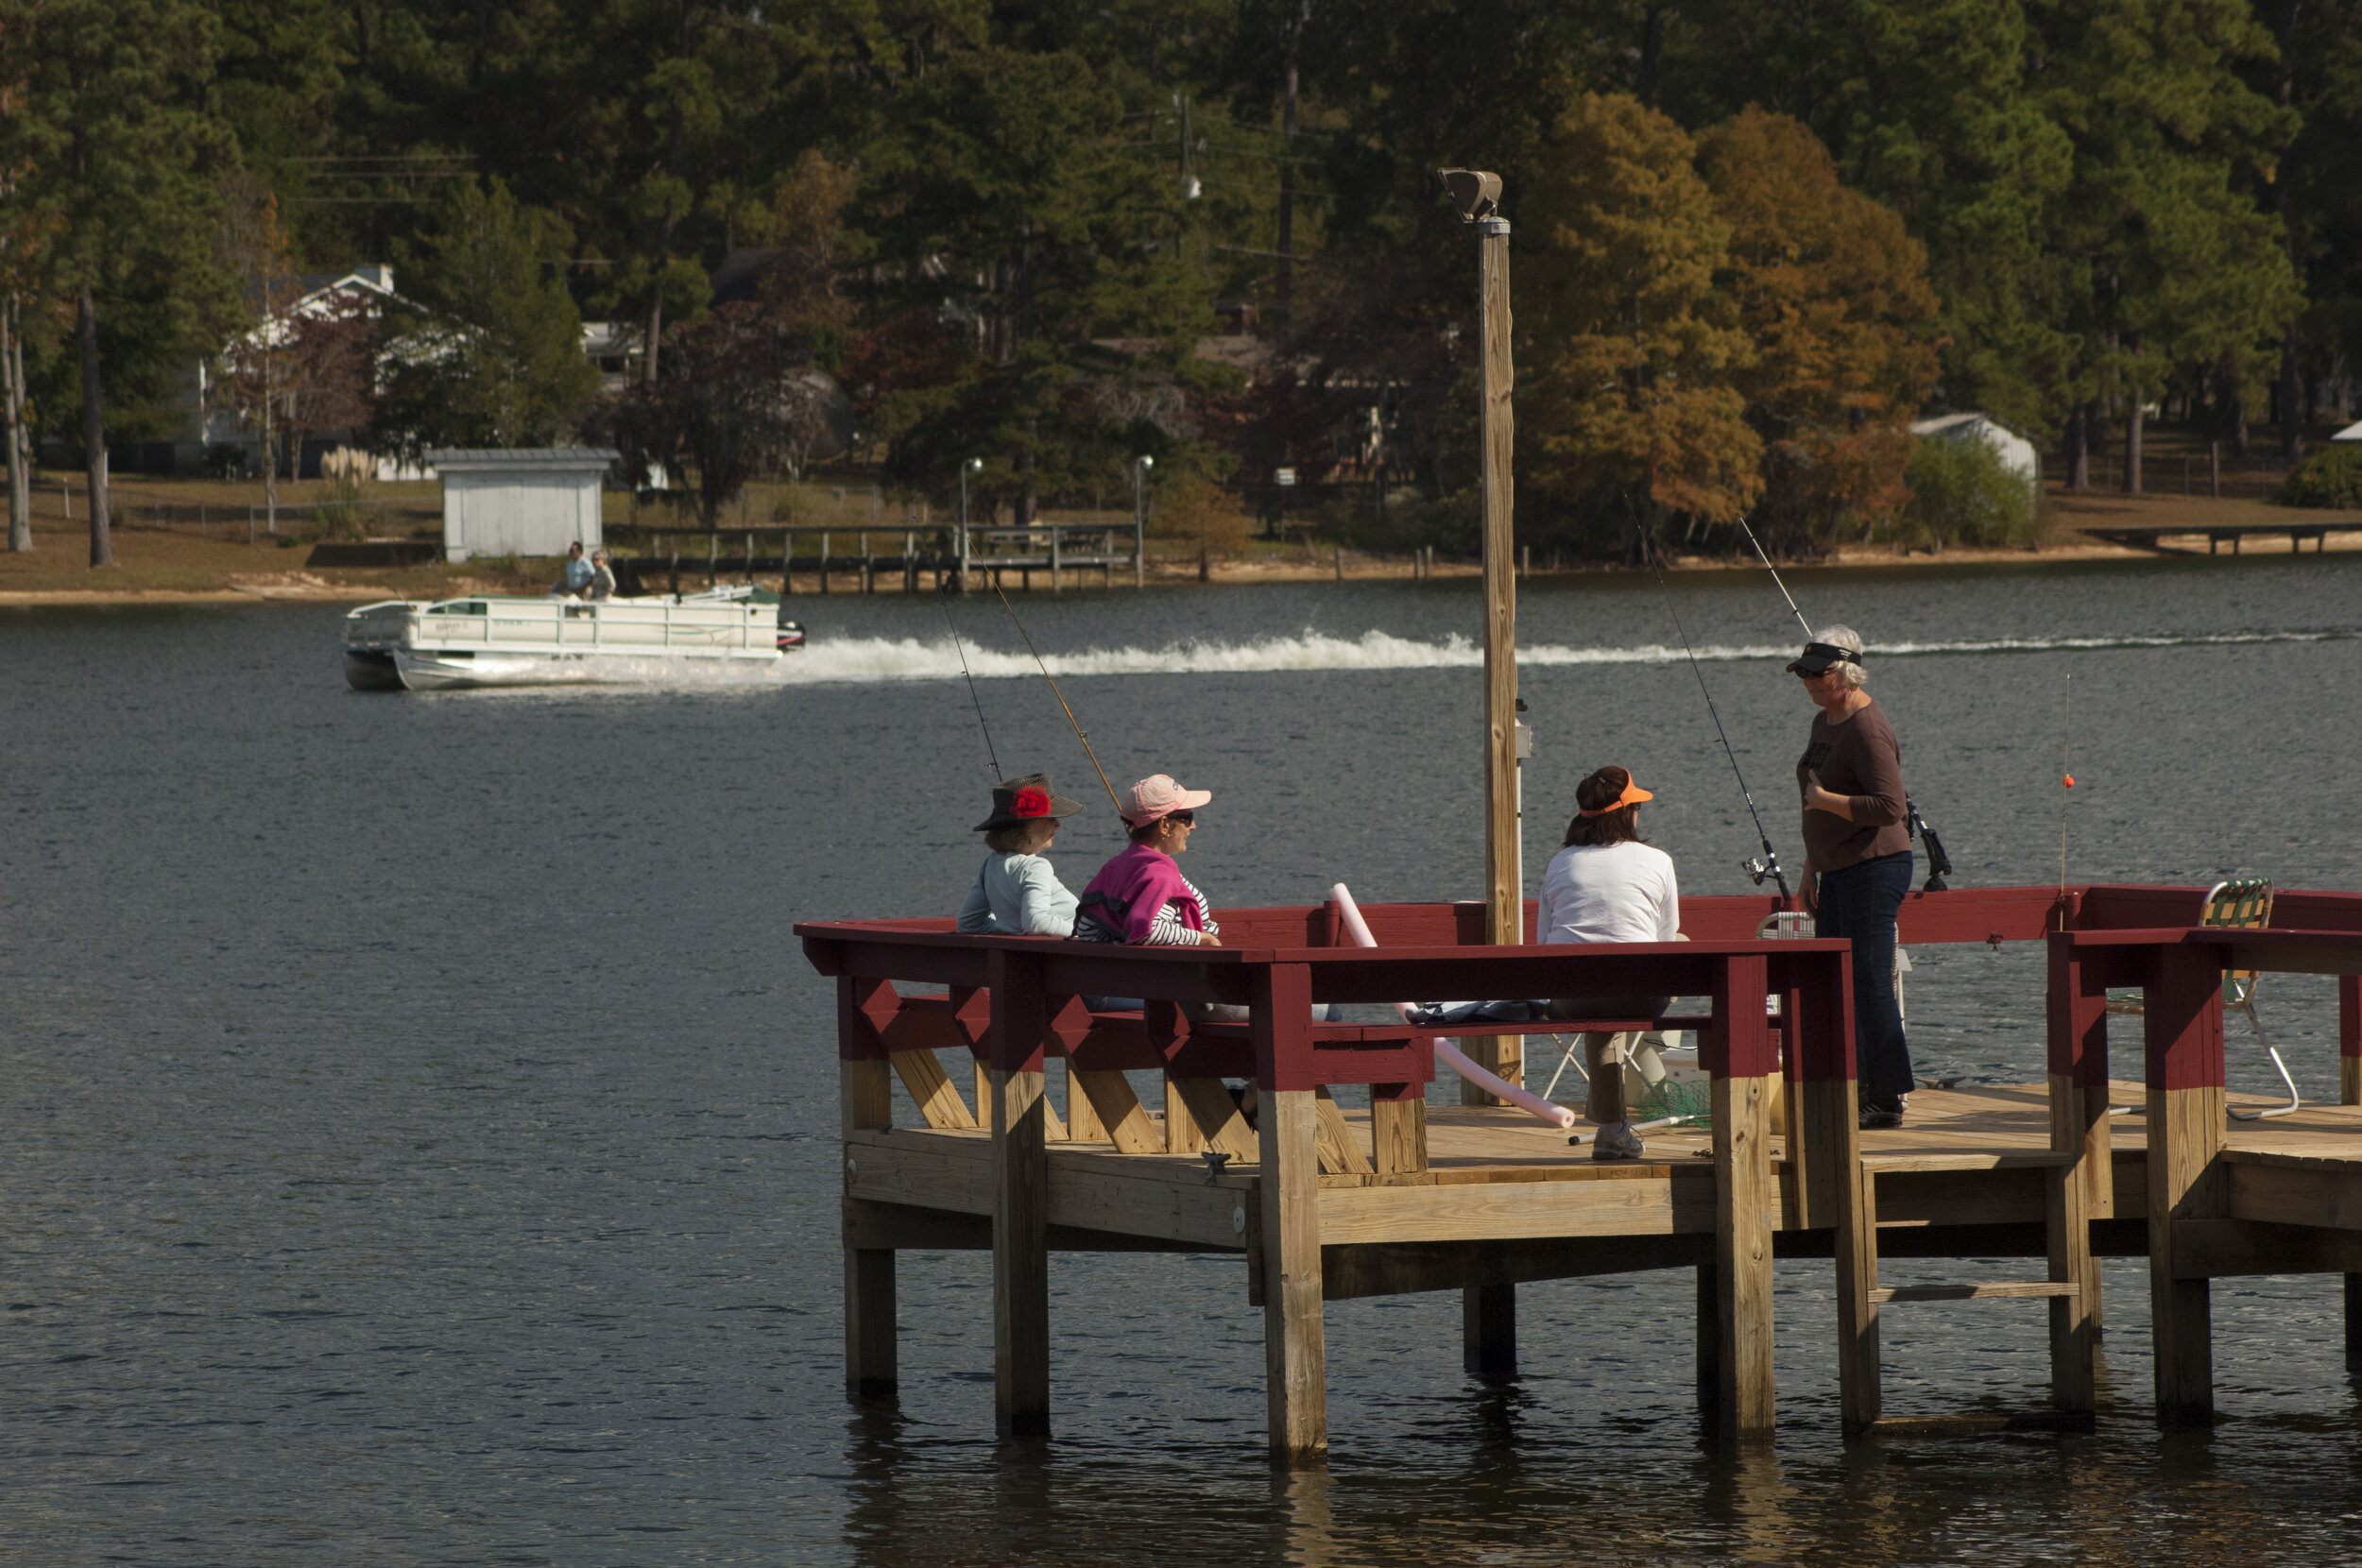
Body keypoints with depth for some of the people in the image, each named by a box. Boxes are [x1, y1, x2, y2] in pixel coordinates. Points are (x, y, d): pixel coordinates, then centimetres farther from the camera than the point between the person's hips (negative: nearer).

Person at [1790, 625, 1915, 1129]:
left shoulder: (1867, 729, -16)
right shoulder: (1824, 722, 15)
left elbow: (1888, 807, -23)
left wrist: (1825, 800, -17)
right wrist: (1811, 870, 23)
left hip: (1874, 867, -10)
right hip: (1838, 872, 10)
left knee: (1871, 983, -10)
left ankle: (1888, 1101, -8)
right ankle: (1852, 1096, 12)